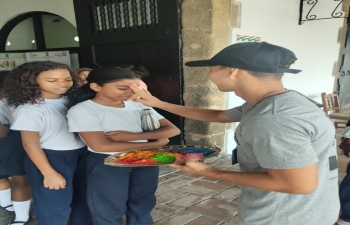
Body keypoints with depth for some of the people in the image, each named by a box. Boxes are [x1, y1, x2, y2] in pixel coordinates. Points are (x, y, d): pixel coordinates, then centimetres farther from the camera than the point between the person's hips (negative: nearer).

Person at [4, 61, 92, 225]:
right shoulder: (29, 109, -18)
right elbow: (30, 145, -15)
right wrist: (49, 173, -14)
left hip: (82, 155, 7)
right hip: (51, 158, -6)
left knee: (83, 197, 23)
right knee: (55, 204, 10)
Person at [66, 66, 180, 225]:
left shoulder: (138, 105, 0)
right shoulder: (82, 110, -14)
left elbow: (173, 130, -2)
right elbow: (101, 146, -25)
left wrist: (133, 136, -20)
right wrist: (156, 143, -17)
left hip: (145, 161, 5)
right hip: (106, 164, -4)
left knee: (143, 206, 19)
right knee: (109, 212, 12)